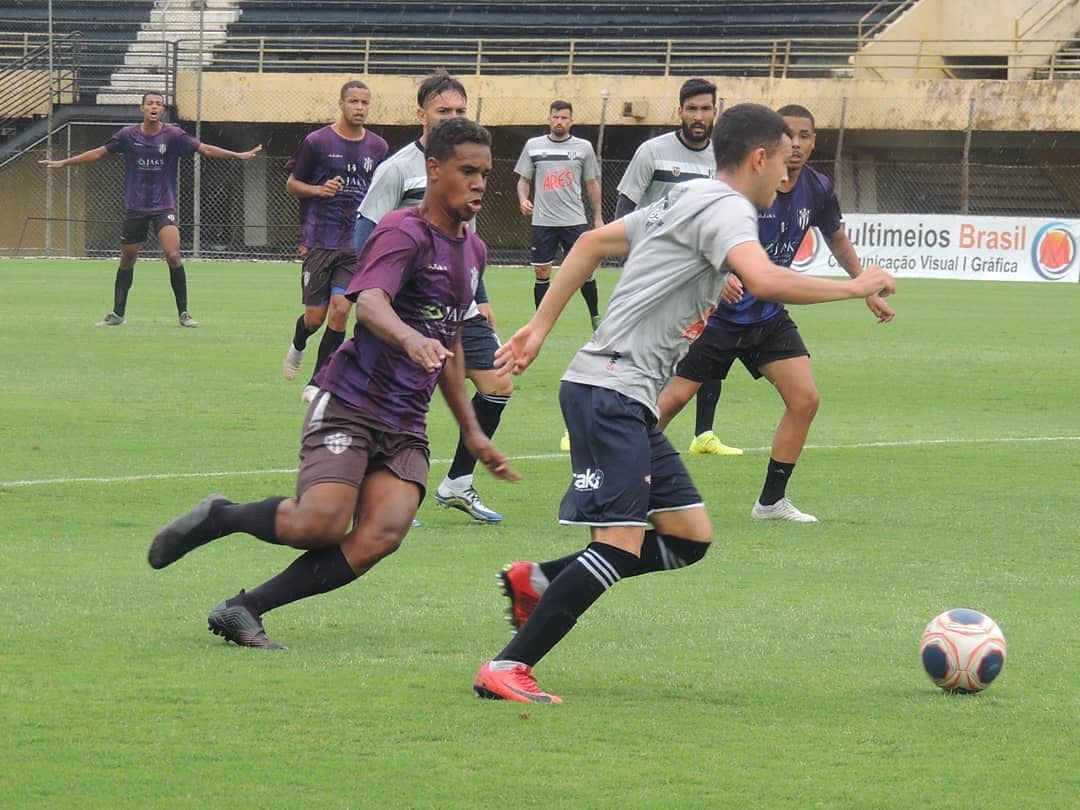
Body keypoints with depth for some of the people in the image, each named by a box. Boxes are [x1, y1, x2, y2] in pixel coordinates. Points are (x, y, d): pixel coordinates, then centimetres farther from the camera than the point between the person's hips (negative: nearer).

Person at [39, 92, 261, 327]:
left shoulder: (173, 135, -5)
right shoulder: (128, 135, -1)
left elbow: (205, 149, -3)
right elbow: (99, 153, 9)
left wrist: (238, 156, -11)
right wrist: (63, 163, 11)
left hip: (164, 206, -2)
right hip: (135, 208, 2)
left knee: (173, 255, -19)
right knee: (127, 261, 9)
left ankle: (183, 313, -10)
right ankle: (118, 314, 22)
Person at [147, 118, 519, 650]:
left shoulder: (472, 251, 17)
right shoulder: (404, 233, -10)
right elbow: (369, 304, -30)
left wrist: (471, 431, 31)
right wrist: (410, 338, -51)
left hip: (406, 426, 7)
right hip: (350, 403, -7)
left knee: (380, 536, -18)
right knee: (322, 522, -25)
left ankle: (243, 611, -11)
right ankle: (217, 518, 5)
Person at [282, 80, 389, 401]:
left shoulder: (378, 148, 7)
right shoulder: (317, 142, -3)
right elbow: (292, 183, 5)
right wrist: (319, 189, -14)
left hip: (356, 244, 2)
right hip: (319, 240, -2)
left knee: (340, 310, -11)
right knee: (315, 315, 1)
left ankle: (316, 383, -1)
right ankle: (298, 346, 38)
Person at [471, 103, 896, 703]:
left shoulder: (688, 202, 20)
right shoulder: (726, 209, -10)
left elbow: (594, 241, 28)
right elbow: (765, 282, -28)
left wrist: (540, 328, 28)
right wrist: (853, 287, -16)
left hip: (631, 401, 10)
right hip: (612, 389, -10)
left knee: (690, 537, 7)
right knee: (621, 544, -19)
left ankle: (539, 582, 12)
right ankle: (507, 670, -19)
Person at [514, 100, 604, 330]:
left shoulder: (584, 147, 4)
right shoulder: (533, 146, 5)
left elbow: (592, 184, 10)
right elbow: (523, 180, 11)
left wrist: (598, 217, 8)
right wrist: (523, 199, -9)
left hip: (575, 220, 0)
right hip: (543, 222, 1)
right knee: (542, 272, 1)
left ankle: (595, 317, 13)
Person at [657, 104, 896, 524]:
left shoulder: (817, 189, -2)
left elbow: (837, 240, 18)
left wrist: (868, 290, 18)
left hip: (768, 316, 5)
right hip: (719, 311, -5)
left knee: (805, 399, -5)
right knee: (672, 398, -9)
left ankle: (772, 501, 8)